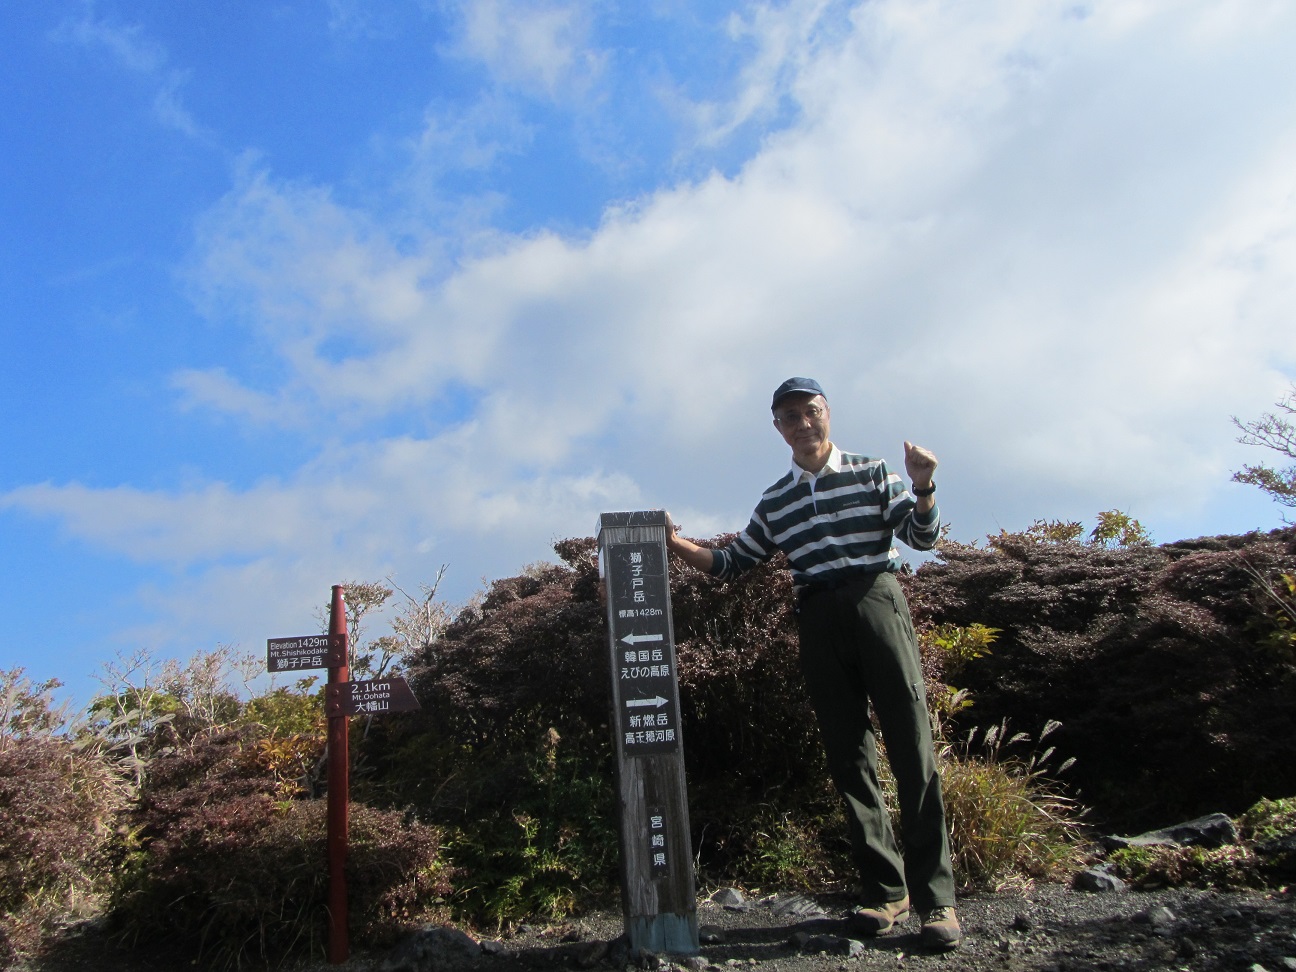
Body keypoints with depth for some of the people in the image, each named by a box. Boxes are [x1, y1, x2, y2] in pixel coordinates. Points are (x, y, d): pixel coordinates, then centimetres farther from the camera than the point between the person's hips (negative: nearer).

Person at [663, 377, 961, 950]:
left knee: (911, 744, -7)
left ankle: (935, 896, -1)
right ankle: (886, 891, 11)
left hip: (876, 599, -3)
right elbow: (732, 563, 19)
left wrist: (922, 488, -16)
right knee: (847, 754, 3)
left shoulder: (870, 472, 10)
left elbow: (921, 536, 4)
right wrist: (675, 544, 7)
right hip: (818, 619, 3)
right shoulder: (774, 502, 17)